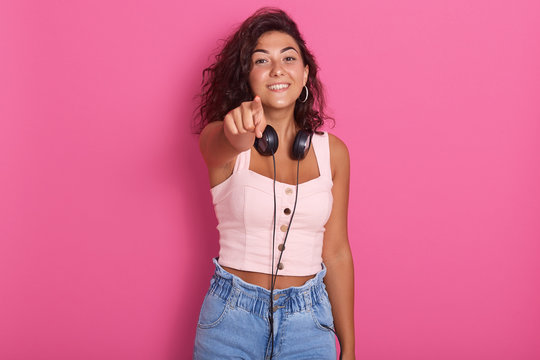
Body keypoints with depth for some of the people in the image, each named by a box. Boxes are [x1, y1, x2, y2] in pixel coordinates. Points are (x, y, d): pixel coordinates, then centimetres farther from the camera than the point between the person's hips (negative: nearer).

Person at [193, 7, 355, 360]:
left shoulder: (332, 151, 0)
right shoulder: (218, 139, -6)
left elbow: (336, 253, 3)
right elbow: (222, 146, -32)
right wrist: (239, 132, -56)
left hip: (309, 321, 2)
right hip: (232, 318, -1)